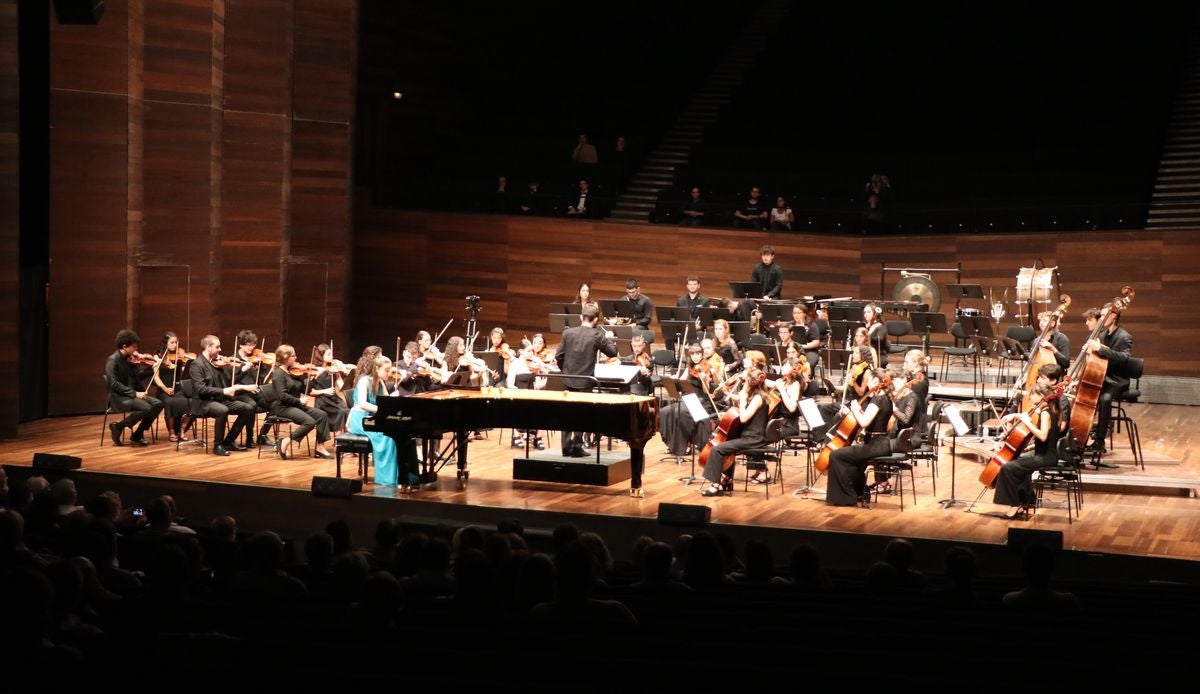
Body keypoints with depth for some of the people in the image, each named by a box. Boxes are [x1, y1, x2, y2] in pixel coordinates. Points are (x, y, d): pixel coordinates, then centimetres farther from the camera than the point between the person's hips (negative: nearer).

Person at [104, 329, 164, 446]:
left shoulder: (130, 358, 9)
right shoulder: (112, 360, -13)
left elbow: (137, 378, 16)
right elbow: (114, 384, -21)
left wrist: (155, 364, 5)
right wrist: (134, 393, -23)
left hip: (132, 394, 8)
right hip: (118, 397, -8)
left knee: (158, 404, -9)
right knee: (146, 408, -28)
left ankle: (137, 435, 1)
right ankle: (118, 427, -9)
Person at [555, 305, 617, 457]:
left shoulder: (568, 333, -2)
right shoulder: (597, 335, -10)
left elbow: (558, 357, -1)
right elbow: (612, 352, 1)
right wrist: (610, 338, 18)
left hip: (568, 380, 3)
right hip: (585, 381, -3)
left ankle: (566, 447, 12)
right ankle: (577, 447, 5)